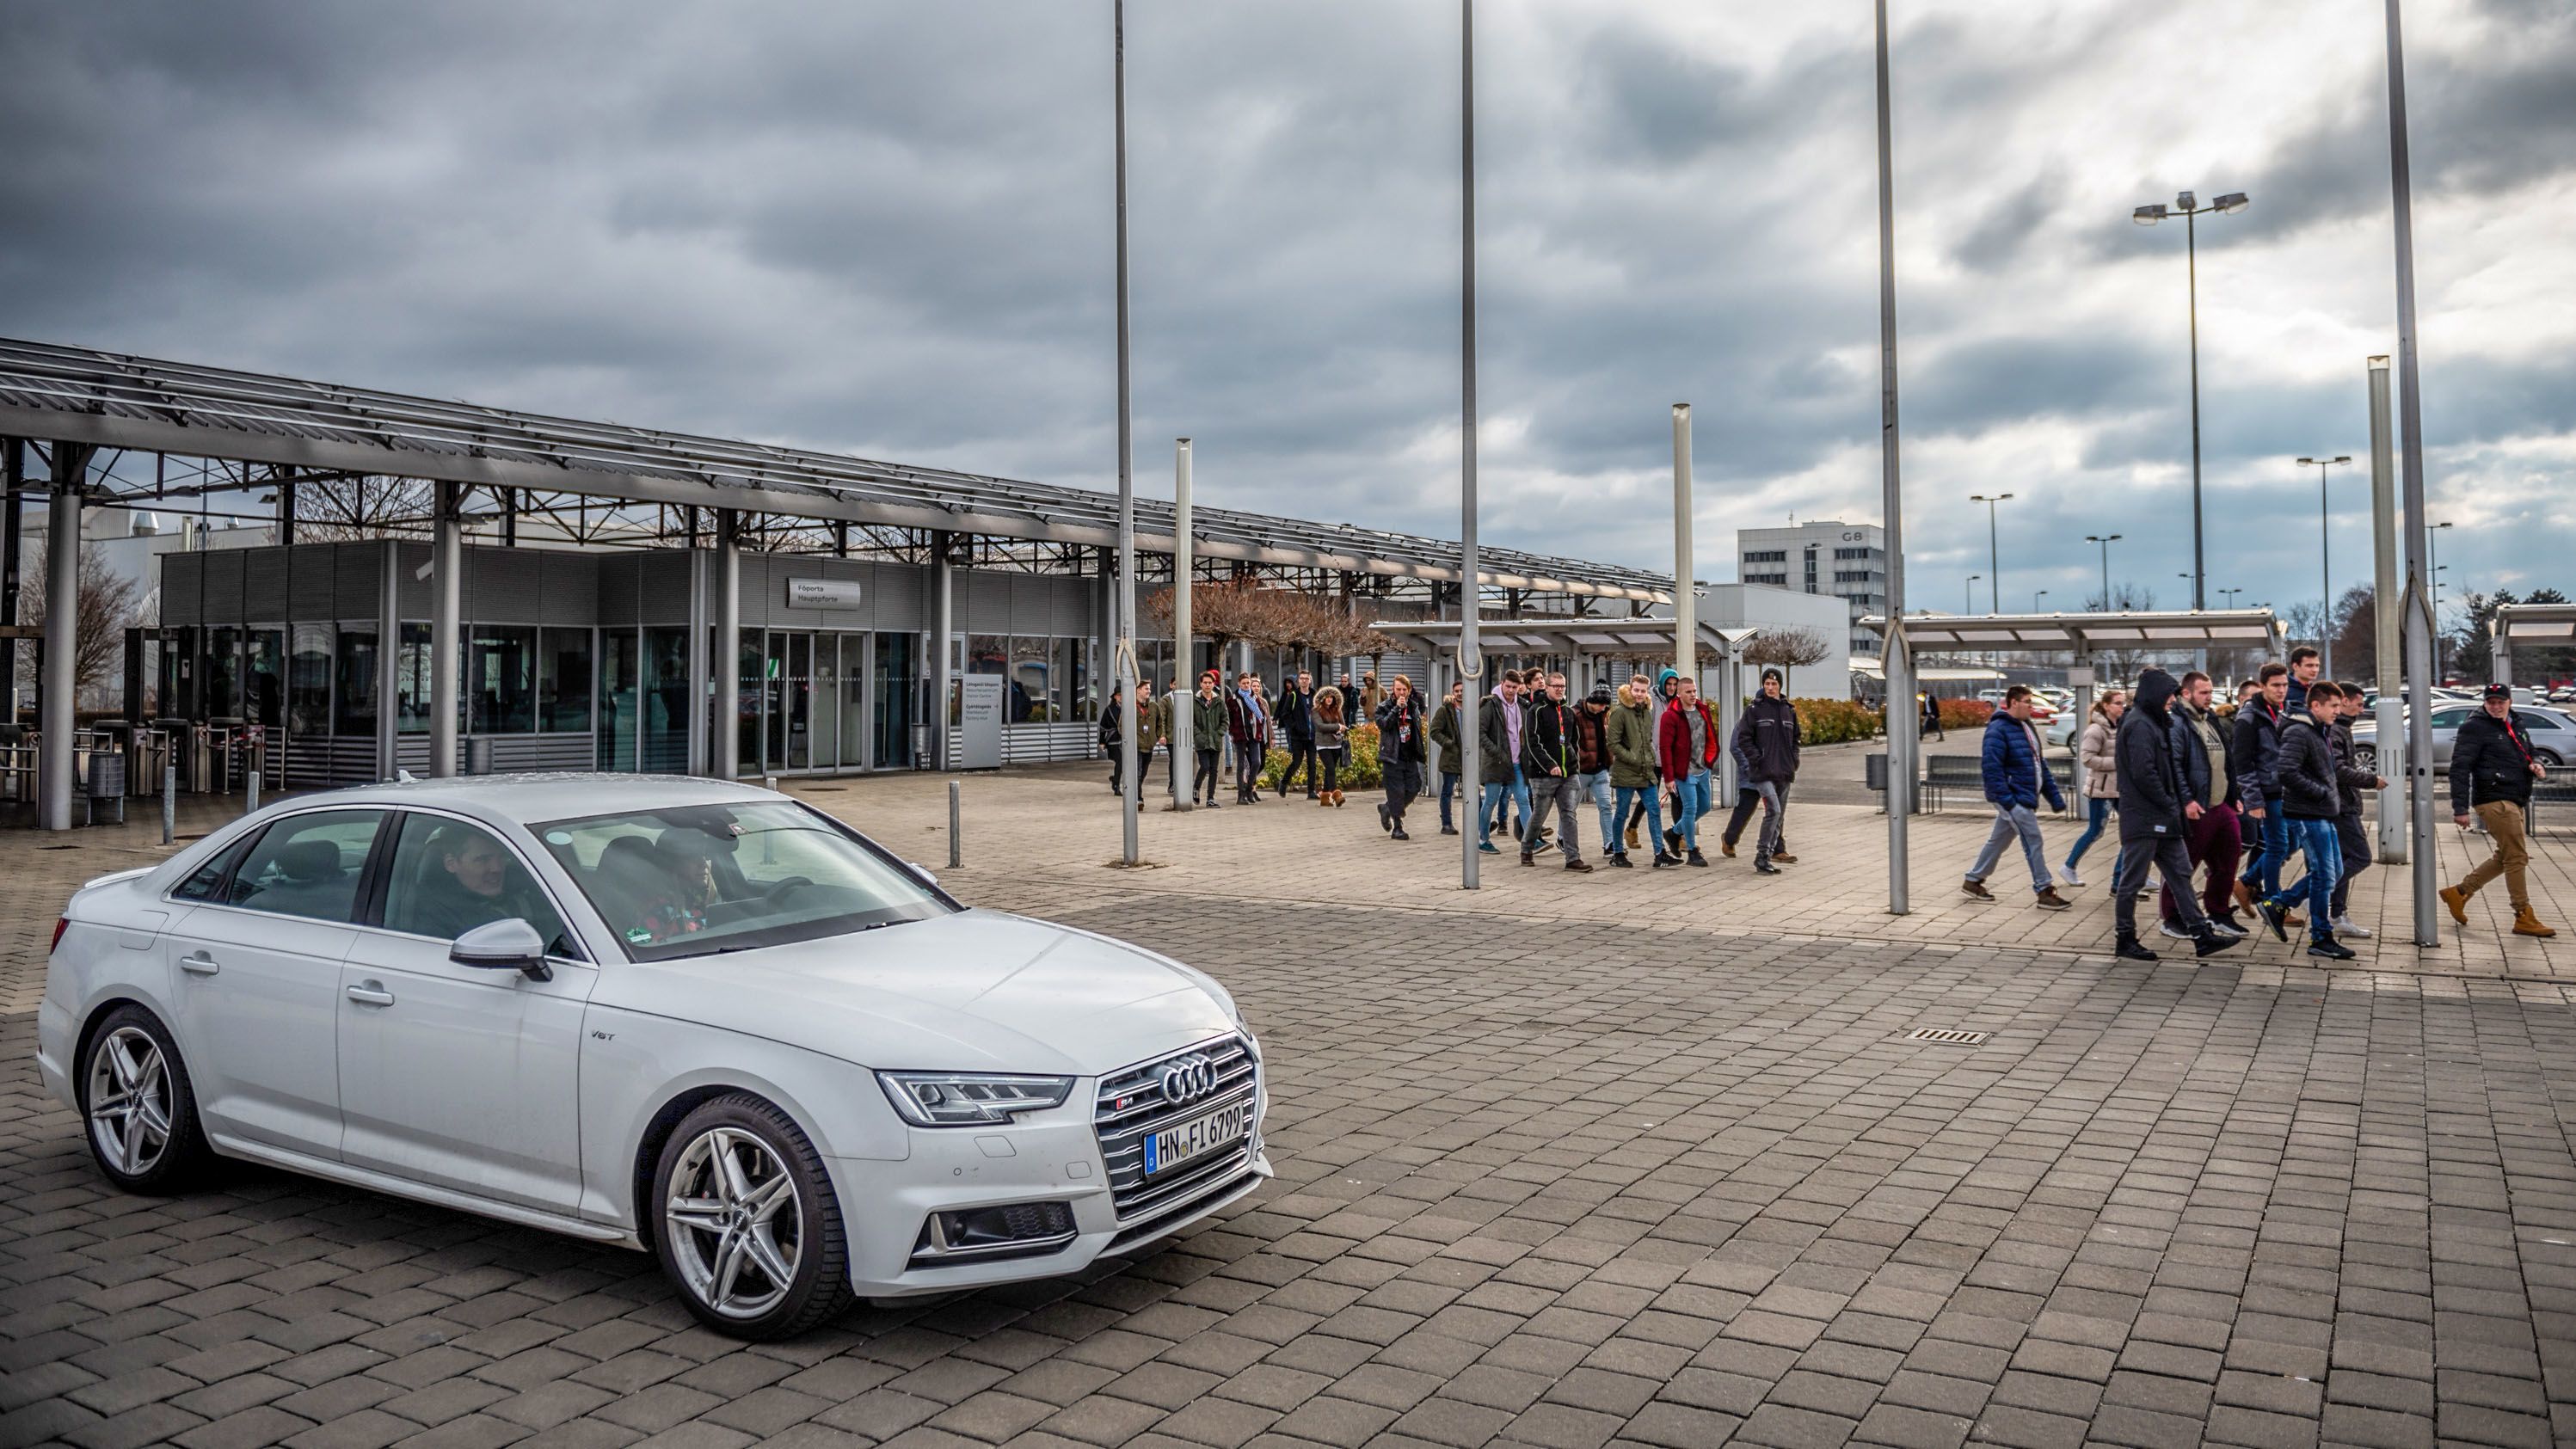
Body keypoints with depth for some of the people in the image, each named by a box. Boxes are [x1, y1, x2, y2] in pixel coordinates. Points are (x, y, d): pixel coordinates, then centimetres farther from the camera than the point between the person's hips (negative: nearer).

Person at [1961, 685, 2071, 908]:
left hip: (2025, 797, 9)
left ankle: (1973, 880, 27)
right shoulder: (1998, 729, -15)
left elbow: (2040, 764, 19)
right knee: (2033, 842, -8)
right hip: (2013, 798, -9)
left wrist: (2055, 796, 15)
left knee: (1998, 840, 16)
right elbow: (1991, 766, -21)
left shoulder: (2028, 727, 15)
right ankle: (2044, 892, -1)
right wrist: (2006, 799, -24)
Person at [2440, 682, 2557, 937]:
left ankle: (2459, 892, 25)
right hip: (2495, 800, -9)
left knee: (2505, 857, 16)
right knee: (2517, 857, -7)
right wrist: (2461, 809, -20)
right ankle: (2524, 918, -1)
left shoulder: (2516, 727, 17)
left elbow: (2529, 756, 30)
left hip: (2514, 802, 9)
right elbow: (2460, 768, -14)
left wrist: (2538, 766, 2)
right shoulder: (2475, 727, -9)